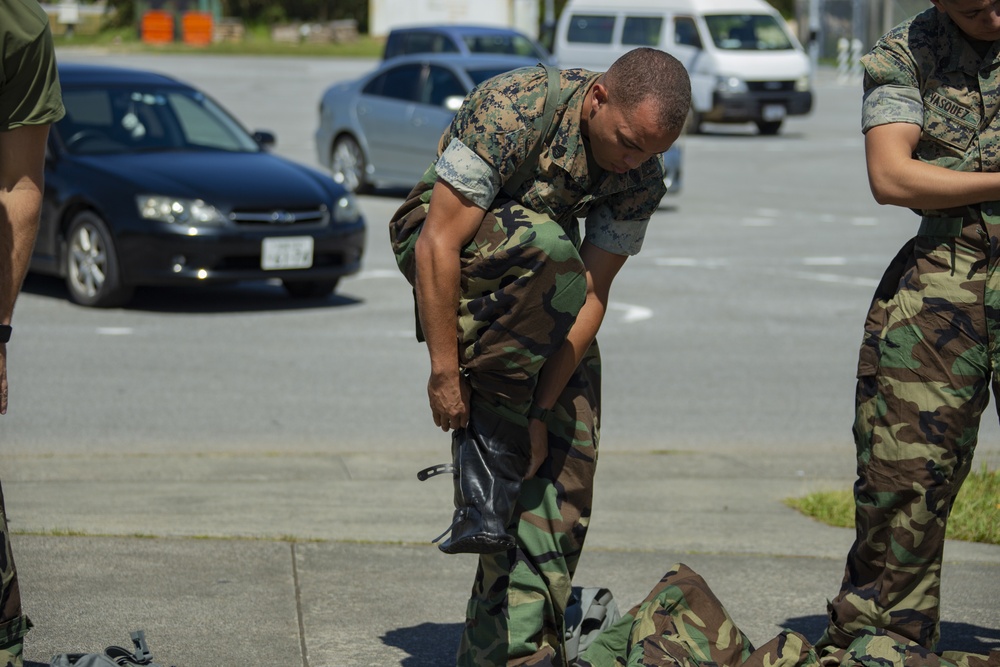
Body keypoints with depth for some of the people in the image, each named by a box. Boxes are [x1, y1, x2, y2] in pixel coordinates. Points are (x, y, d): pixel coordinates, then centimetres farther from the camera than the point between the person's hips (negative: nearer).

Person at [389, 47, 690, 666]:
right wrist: (445, 374, -28)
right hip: (442, 240, -5)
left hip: (544, 286, 5)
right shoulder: (510, 109, -32)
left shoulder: (642, 179, -16)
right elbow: (440, 244, -30)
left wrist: (541, 409, -21)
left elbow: (591, 292, -15)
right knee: (546, 246, -38)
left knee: (565, 463, -9)